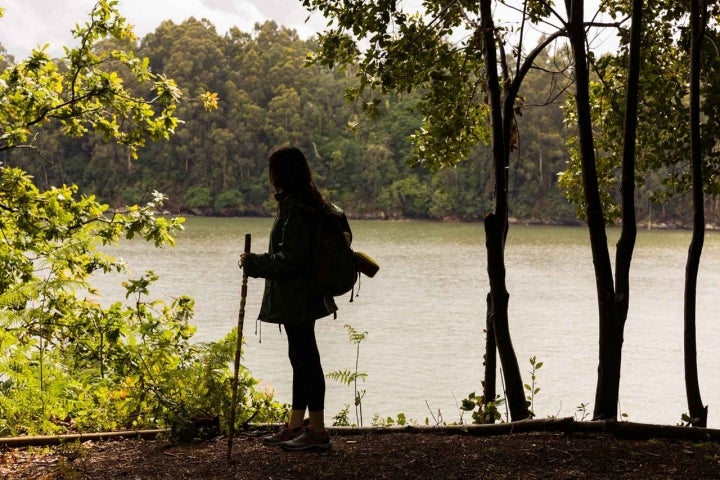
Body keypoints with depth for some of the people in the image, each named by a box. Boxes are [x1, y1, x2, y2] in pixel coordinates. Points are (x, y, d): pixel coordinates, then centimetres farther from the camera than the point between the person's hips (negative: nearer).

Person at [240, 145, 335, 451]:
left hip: (296, 298, -11)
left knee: (304, 358, -4)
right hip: (299, 296, 11)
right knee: (301, 358, 15)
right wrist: (258, 262, 20)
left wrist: (254, 263, -13)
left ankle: (317, 430, 3)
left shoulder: (294, 207, -19)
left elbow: (291, 258, -22)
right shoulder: (306, 203, 12)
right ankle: (295, 426, 24)